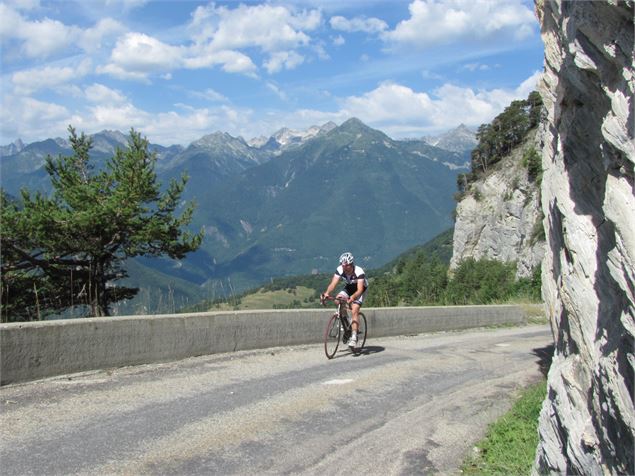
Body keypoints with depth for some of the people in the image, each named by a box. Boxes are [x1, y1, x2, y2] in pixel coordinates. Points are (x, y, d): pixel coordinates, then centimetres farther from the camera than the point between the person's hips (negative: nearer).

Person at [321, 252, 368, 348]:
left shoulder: (359, 272, -35)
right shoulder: (340, 270, -24)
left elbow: (359, 290, -43)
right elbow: (333, 283, -31)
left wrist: (352, 297, -62)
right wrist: (327, 293, -51)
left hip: (359, 290, -4)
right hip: (348, 287, 4)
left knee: (354, 310, -23)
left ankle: (354, 337, -21)